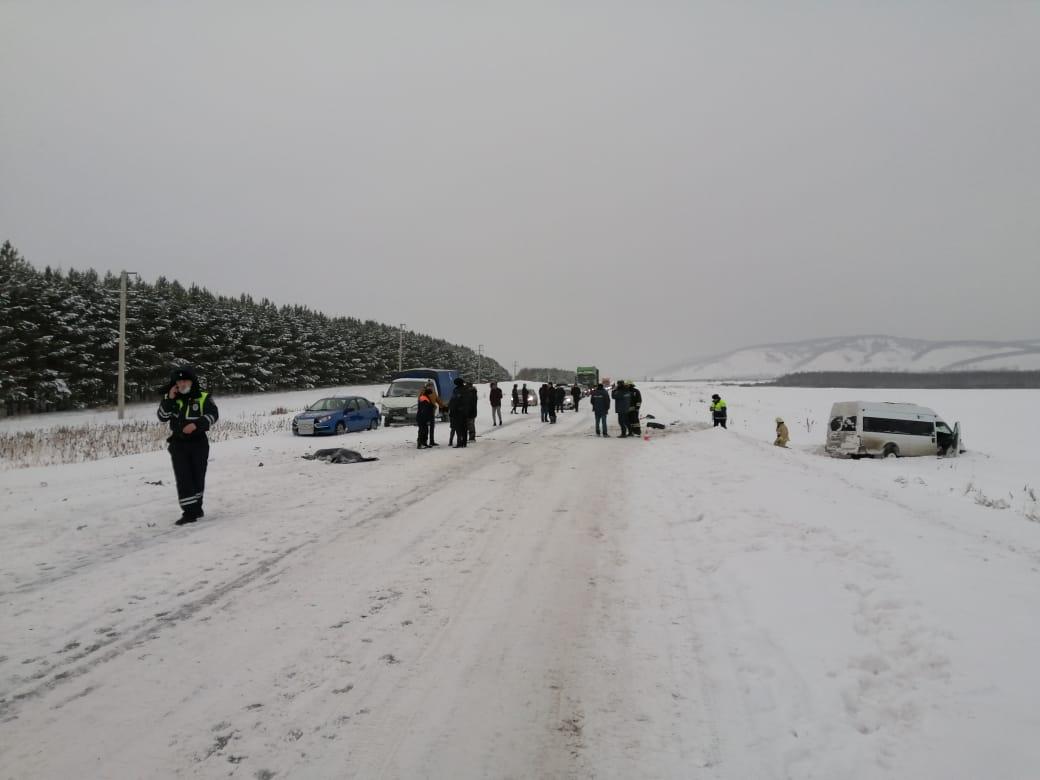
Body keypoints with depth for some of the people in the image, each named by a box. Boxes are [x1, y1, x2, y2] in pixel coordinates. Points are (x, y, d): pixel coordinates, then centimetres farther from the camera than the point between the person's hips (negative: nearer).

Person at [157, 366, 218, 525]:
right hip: (178, 443, 1)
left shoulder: (203, 397, -2)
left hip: (198, 442, -1)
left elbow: (213, 415, -9)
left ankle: (197, 507, 25)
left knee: (198, 477, 9)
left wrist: (196, 424, -23)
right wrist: (169, 399, -14)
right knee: (183, 479, -6)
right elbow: (162, 417, -2)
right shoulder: (172, 398, 6)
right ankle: (189, 512, -6)